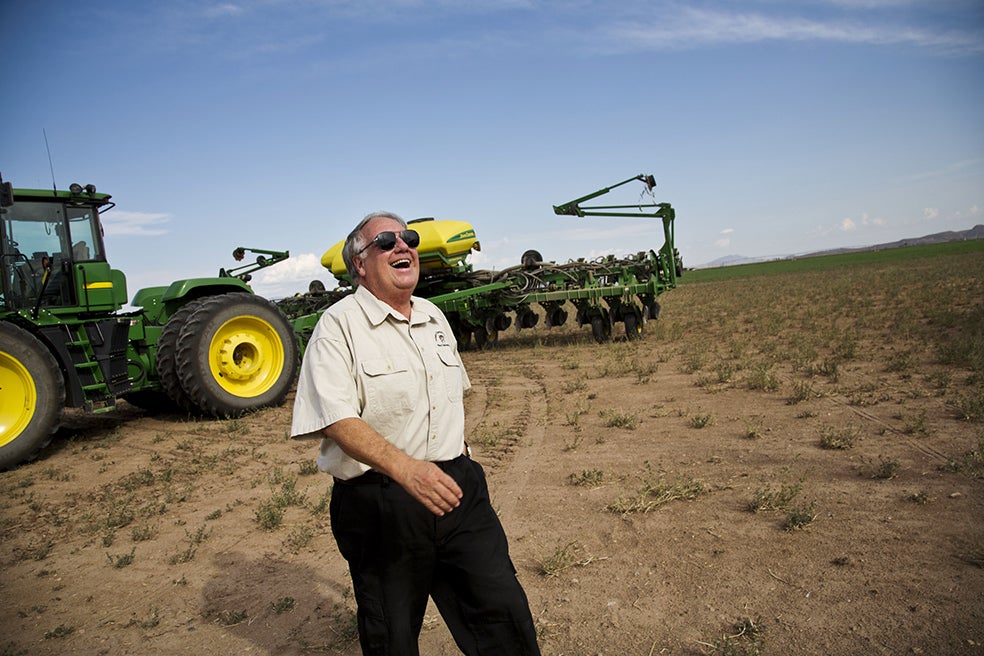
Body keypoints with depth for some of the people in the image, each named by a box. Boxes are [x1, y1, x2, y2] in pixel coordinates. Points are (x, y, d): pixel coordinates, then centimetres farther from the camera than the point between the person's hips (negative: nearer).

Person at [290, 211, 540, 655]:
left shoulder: (434, 317, 11)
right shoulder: (338, 326, -10)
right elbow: (338, 420, -22)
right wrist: (406, 469, -34)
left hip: (457, 488, 5)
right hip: (378, 505, -4)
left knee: (504, 611, 3)